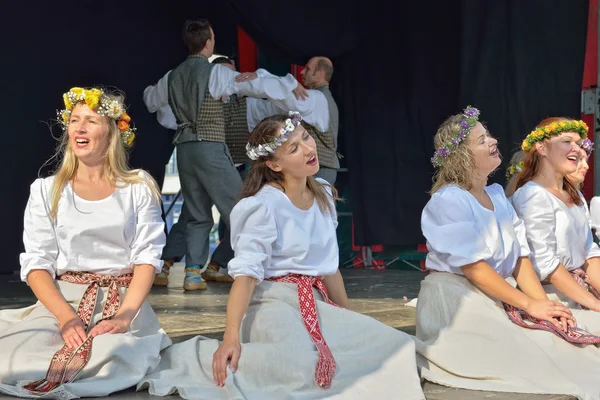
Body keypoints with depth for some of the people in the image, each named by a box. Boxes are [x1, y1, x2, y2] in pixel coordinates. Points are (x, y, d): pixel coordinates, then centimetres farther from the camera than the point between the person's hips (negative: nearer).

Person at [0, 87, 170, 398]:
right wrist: (66, 317, -18)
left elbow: (147, 257, -1)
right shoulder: (46, 190, 7)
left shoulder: (139, 188, 5)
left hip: (124, 302, -1)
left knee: (112, 359, -35)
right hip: (62, 300, 2)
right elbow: (36, 264, 0)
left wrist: (124, 315, -18)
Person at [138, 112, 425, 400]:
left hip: (315, 303, 8)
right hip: (274, 302, -7)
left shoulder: (324, 196, 9)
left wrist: (349, 319, 20)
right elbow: (246, 273, -19)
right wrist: (231, 337, -29)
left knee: (395, 346, -8)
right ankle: (194, 356, -11)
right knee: (301, 365, -36)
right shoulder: (264, 206, -13)